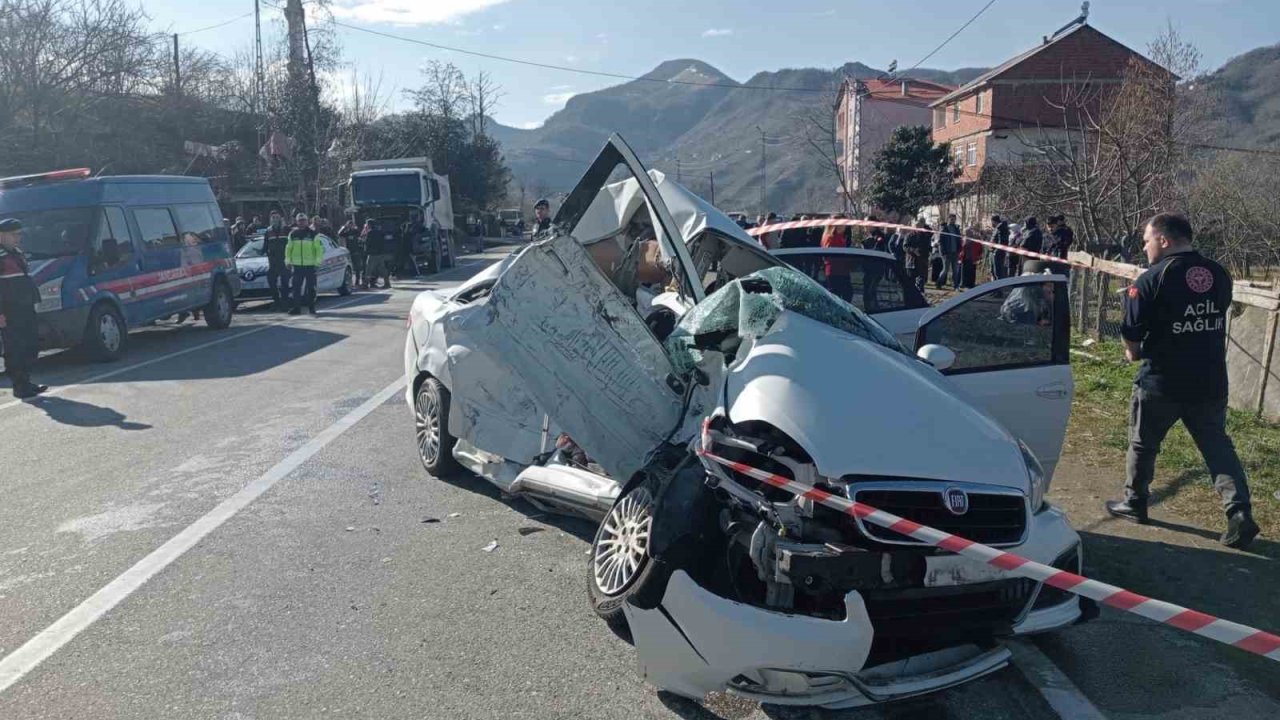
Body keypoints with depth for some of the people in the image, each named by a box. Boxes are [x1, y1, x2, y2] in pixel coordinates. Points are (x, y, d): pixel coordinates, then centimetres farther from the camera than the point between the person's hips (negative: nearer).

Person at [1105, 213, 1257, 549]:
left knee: (1142, 444, 14)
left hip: (1161, 382, -4)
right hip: (1210, 381, 4)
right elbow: (1214, 320, 14)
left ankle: (1134, 503, 27)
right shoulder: (1220, 275, 3)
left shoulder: (1152, 278, -15)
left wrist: (1134, 352, 10)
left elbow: (1131, 332, -10)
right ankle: (1239, 512, -1)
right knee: (1218, 446, 11)